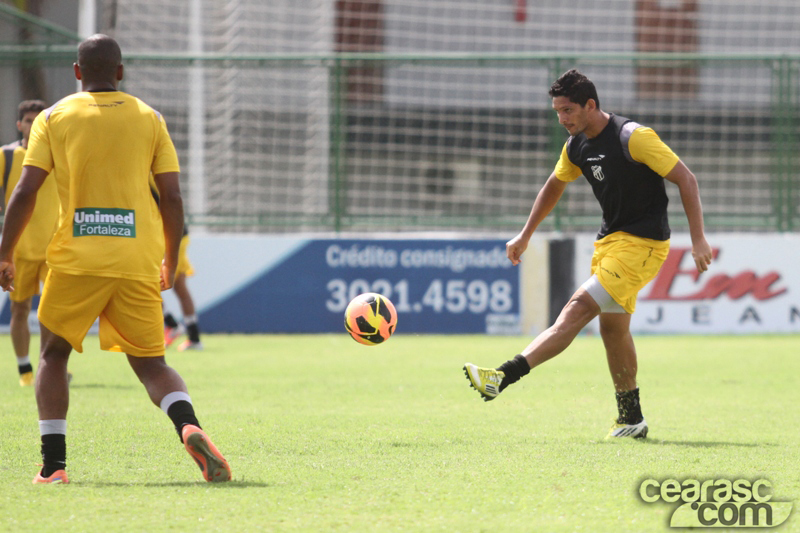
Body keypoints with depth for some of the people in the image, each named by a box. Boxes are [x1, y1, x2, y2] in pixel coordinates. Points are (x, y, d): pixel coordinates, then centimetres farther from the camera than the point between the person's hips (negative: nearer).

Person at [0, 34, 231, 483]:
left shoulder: (54, 118, 5)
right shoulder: (149, 118, 9)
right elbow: (173, 199, 6)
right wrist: (171, 262, 18)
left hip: (76, 261, -1)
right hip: (138, 262, 1)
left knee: (54, 355, 15)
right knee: (151, 362, 9)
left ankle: (53, 464, 3)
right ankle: (189, 426, -22)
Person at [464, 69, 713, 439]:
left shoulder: (632, 137, -18)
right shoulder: (577, 146, 5)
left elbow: (686, 180, -15)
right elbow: (553, 186, 25)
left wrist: (698, 239, -17)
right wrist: (525, 236, 25)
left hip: (642, 243, -9)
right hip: (609, 241, 9)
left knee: (580, 308, -18)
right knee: (612, 326, 11)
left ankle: (504, 377, -28)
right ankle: (631, 419, 21)